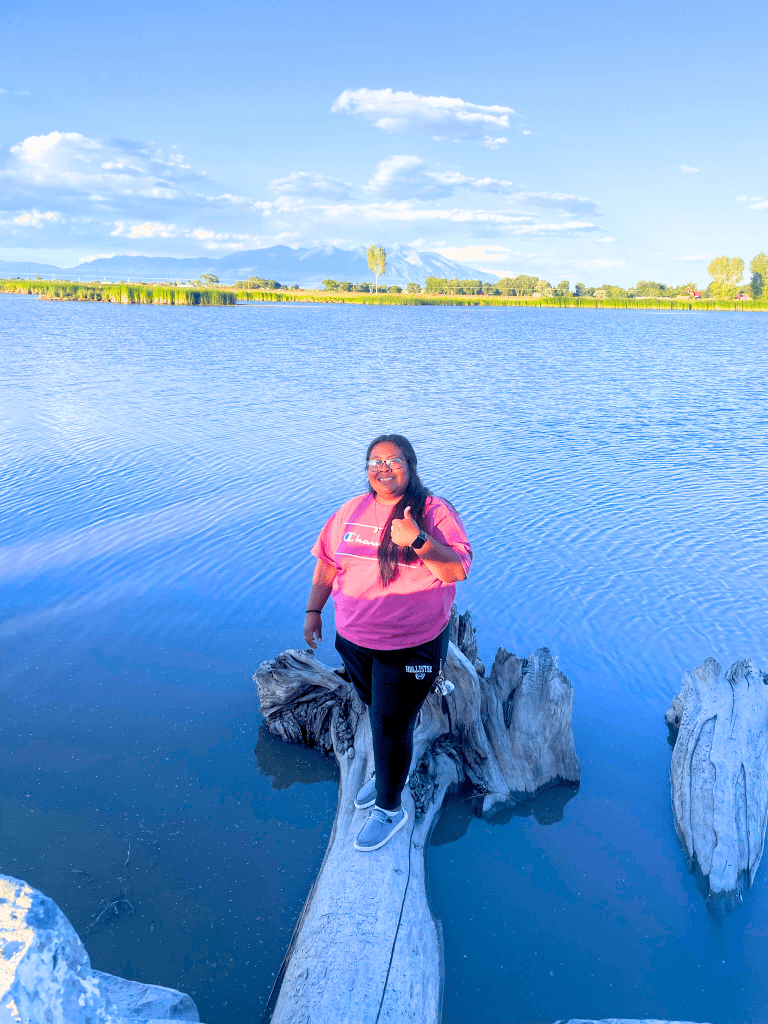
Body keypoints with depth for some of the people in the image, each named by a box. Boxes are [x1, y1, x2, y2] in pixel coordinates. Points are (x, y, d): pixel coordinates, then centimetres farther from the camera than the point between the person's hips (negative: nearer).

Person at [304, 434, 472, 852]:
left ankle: (390, 807, 25)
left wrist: (418, 541, -34)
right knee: (377, 710, 23)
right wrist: (313, 611, 9)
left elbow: (459, 569, -20)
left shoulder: (435, 512, -12)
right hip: (354, 639, 5)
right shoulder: (351, 511, 3)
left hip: (410, 646, -5)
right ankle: (389, 769, 49)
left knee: (391, 726, 3)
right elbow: (327, 562, 11)